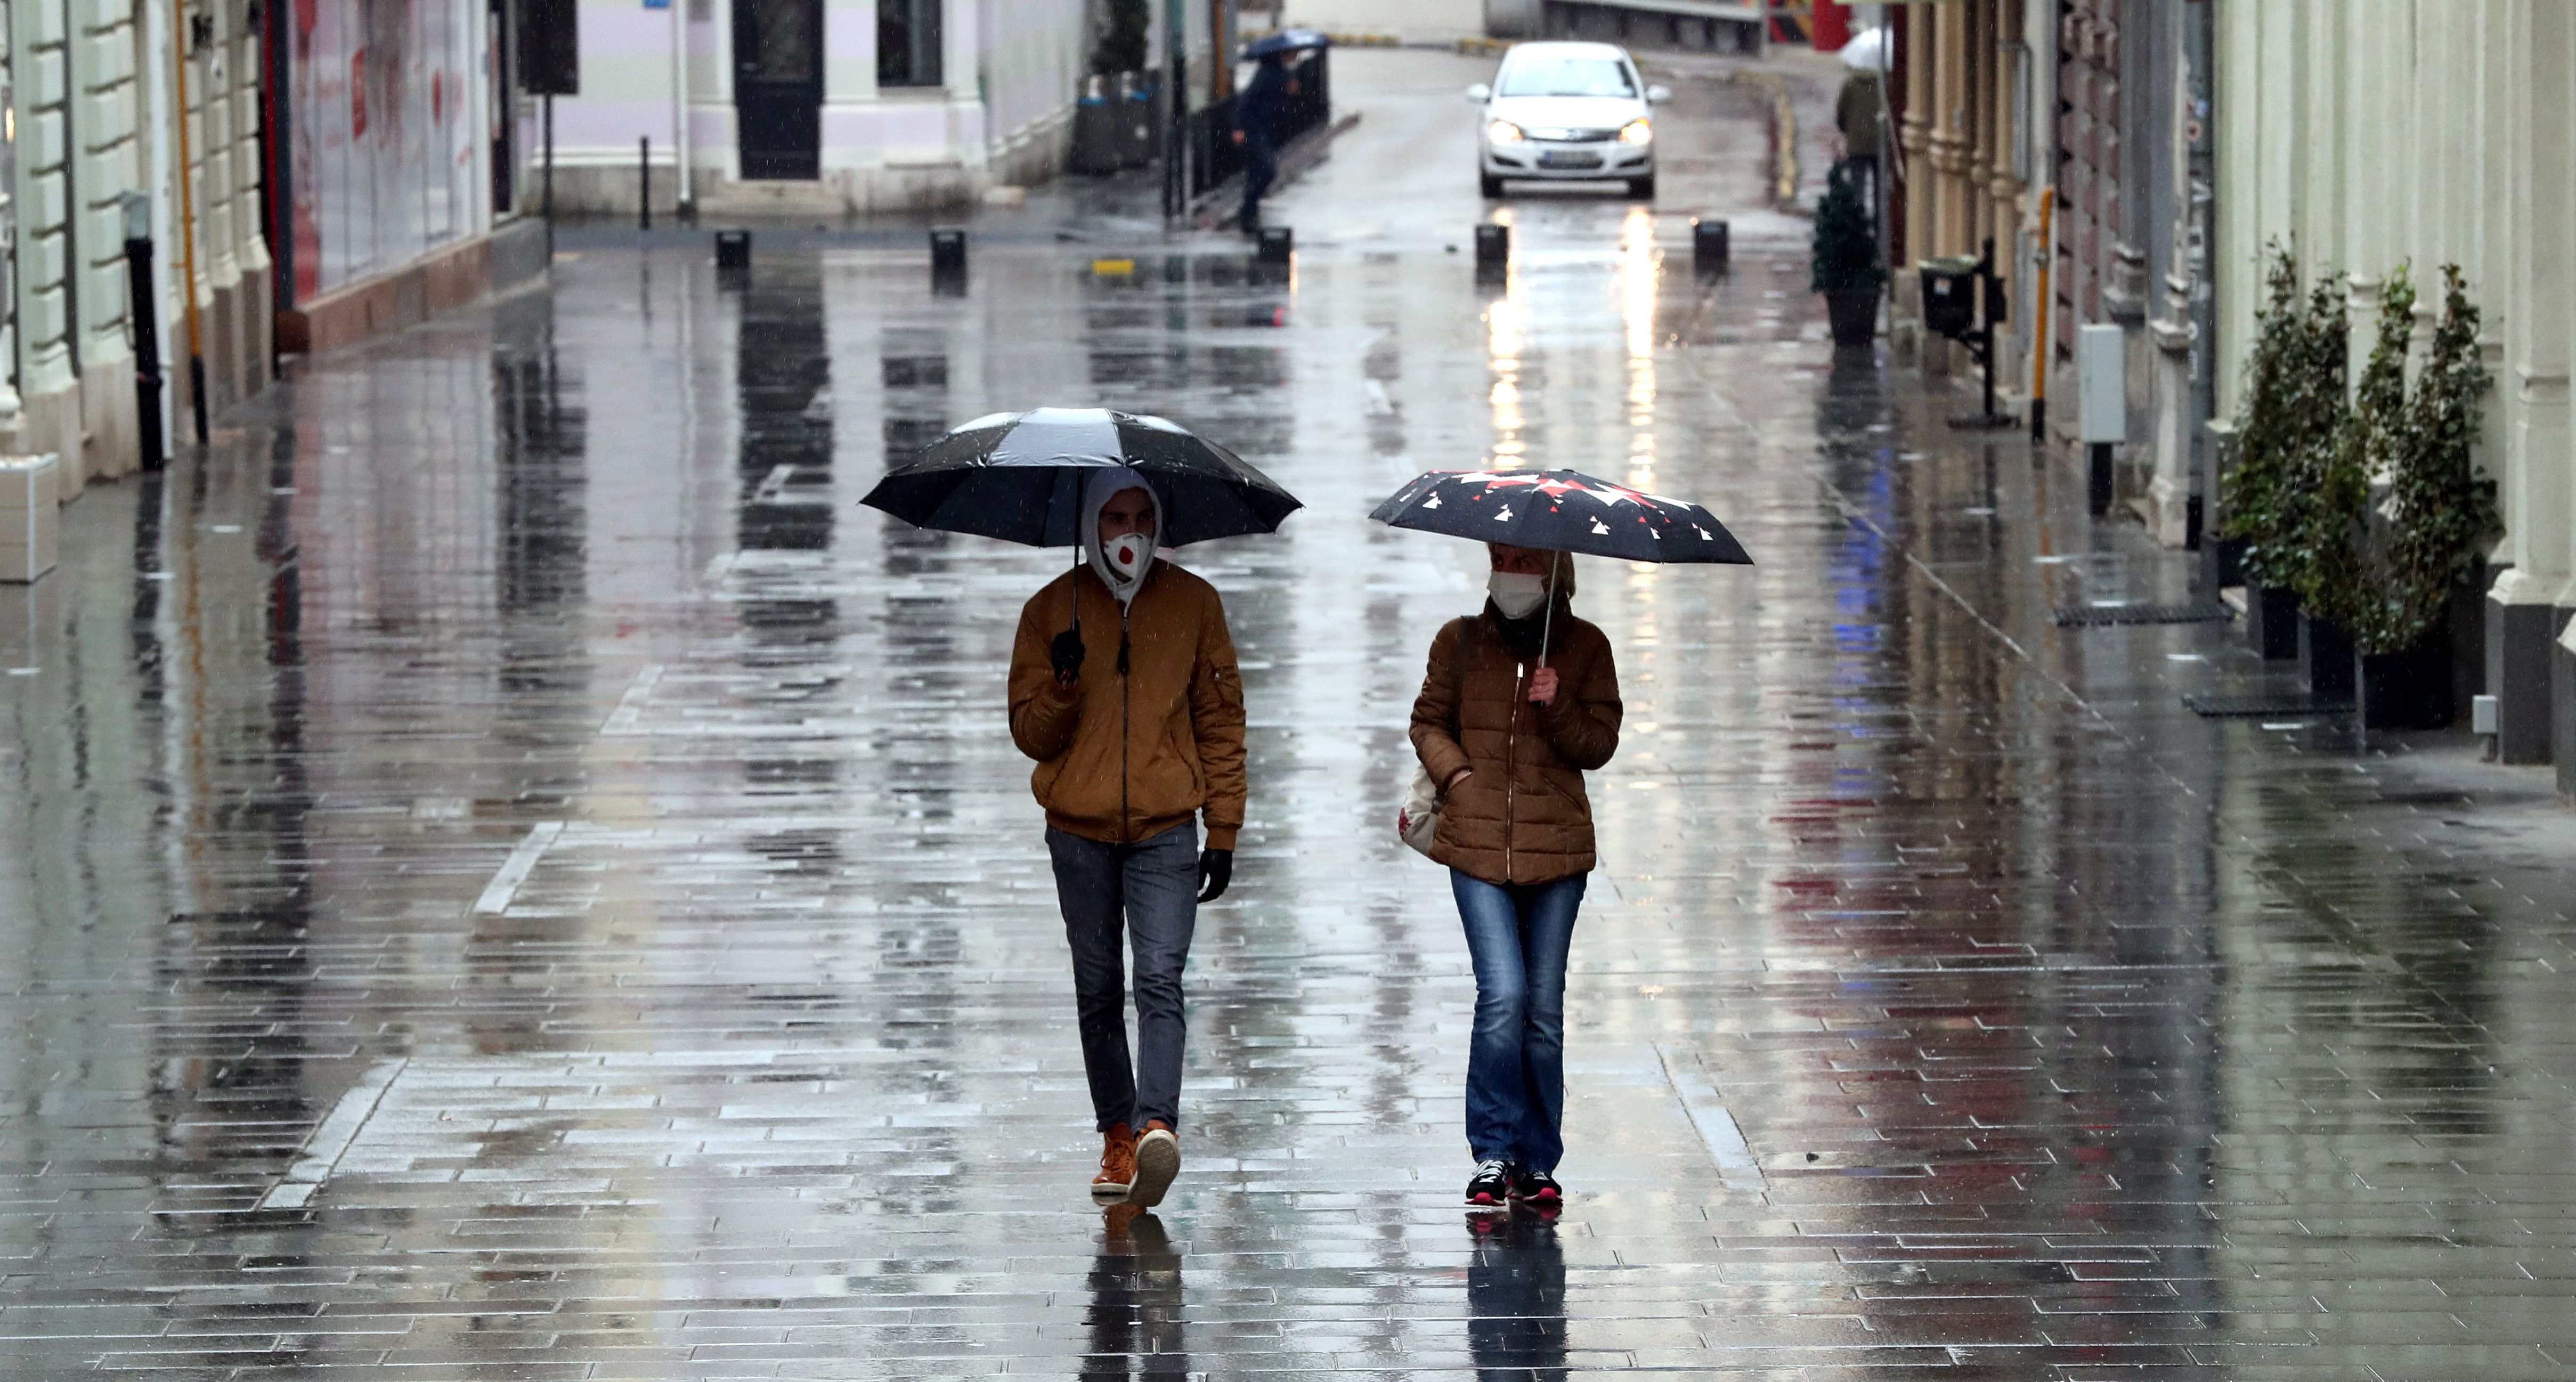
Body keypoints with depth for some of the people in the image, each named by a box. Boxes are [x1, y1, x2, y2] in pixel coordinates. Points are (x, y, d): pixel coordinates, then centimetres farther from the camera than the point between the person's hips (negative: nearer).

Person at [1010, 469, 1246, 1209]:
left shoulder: (1193, 604, 6)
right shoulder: (1052, 610, 6)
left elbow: (1221, 722, 9)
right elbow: (1030, 733, 6)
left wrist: (1224, 832, 4)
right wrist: (1063, 682, -15)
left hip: (1165, 828, -2)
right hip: (1080, 829, 2)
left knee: (1159, 980, -16)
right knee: (1098, 990, 6)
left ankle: (1156, 1126, -28)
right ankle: (1118, 1137, 15)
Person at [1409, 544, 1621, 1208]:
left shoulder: (1585, 648, 5)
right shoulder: (1461, 642, 6)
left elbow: (1600, 745, 3)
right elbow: (1429, 722, 14)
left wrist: (1558, 707, -15)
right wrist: (1456, 774, -3)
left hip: (1555, 849, 1)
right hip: (1478, 845, -1)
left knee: (1544, 1008, 4)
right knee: (1503, 995, -13)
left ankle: (1537, 1162, 14)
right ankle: (1494, 1153, -1)